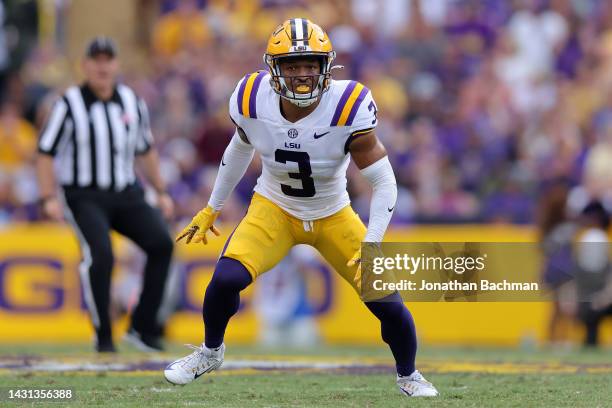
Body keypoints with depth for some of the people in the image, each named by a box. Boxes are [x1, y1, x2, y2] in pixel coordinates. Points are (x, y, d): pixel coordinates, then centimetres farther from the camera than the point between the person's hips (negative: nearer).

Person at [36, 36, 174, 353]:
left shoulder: (132, 102, 7)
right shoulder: (69, 104, -7)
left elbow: (145, 150, 20)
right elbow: (46, 152, -5)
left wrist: (161, 193, 19)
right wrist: (48, 198, -15)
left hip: (126, 195, 5)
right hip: (83, 197, -5)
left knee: (162, 243, -15)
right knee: (100, 254, -26)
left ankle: (143, 326, -5)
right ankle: (103, 336, -13)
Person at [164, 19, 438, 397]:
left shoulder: (348, 107, -30)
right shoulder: (253, 100, -21)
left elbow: (384, 182, -22)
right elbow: (239, 150, 3)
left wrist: (372, 246, -31)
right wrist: (211, 210, 13)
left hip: (333, 216, -1)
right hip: (274, 209, 1)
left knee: (386, 299, -10)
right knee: (226, 278, -21)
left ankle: (408, 375, 22)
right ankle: (211, 352, 11)